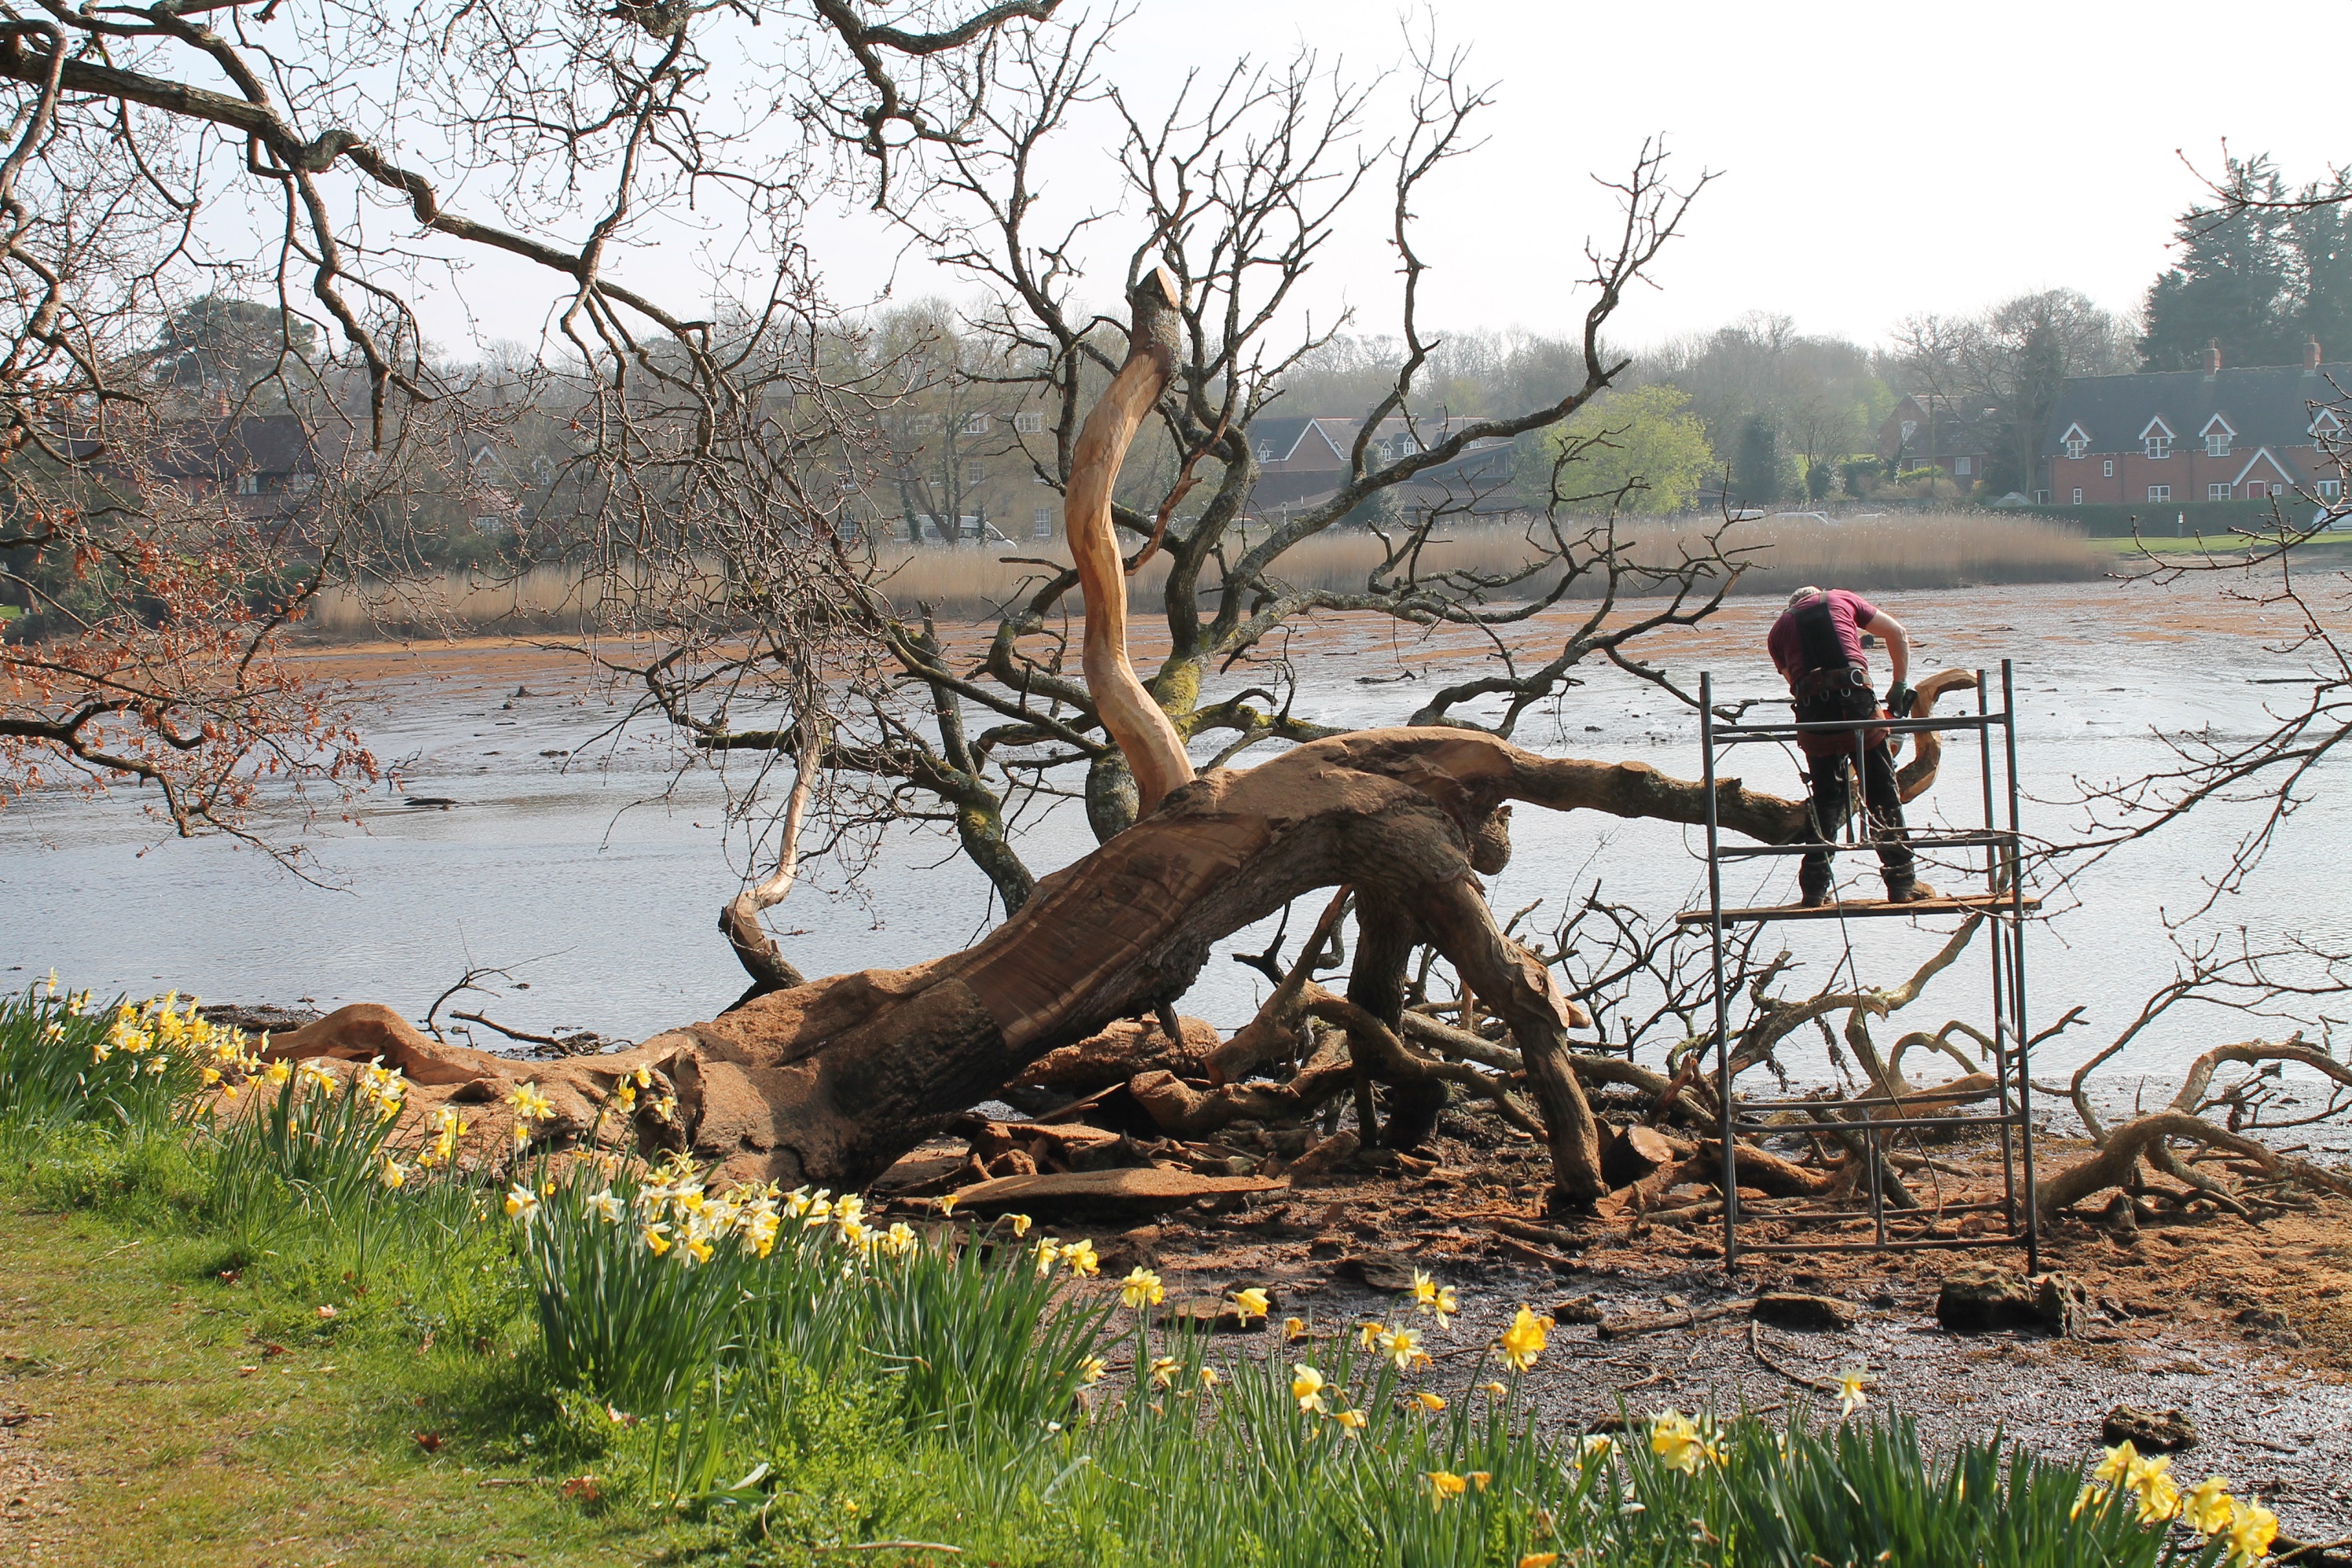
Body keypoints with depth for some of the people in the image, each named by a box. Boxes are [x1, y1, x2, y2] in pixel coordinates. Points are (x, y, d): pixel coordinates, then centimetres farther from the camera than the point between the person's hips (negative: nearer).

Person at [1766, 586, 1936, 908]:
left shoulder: (1779, 628, 24)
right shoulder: (1842, 600, 23)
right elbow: (1898, 634, 20)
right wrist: (1900, 685, 24)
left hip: (1812, 709, 1)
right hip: (1856, 698, -1)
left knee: (1825, 796, 13)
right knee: (1883, 793, 7)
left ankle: (1815, 888, 8)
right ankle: (1902, 881, 6)